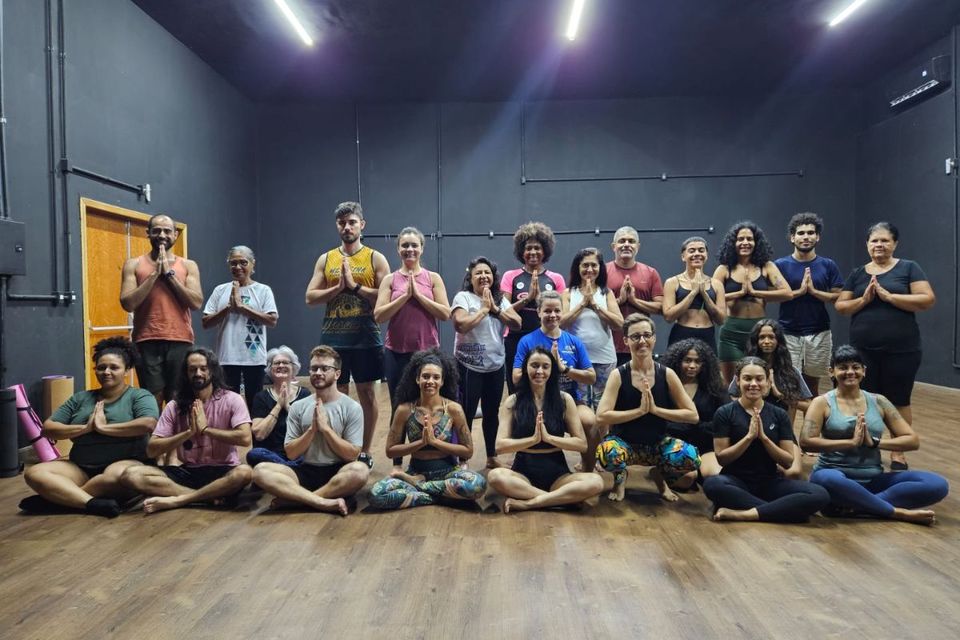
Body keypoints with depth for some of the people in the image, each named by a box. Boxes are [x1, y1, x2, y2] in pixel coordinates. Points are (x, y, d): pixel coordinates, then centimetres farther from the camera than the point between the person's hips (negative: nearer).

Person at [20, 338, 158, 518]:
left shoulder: (139, 396, 1)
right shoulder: (80, 398, 16)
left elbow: (148, 424, -19)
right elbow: (47, 428, 10)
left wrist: (104, 428, -13)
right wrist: (85, 428, -7)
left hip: (125, 463, -5)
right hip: (80, 468, 5)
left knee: (117, 475, -38)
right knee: (34, 473, -17)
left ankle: (57, 497, -18)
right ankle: (93, 503, -31)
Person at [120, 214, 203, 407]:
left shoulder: (188, 266, 10)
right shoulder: (134, 264, 8)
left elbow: (196, 302, -3)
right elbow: (128, 304, -4)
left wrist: (169, 273, -7)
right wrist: (155, 273, -8)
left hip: (180, 341, 1)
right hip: (147, 342, -1)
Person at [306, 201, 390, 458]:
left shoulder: (375, 258, 0)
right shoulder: (325, 259, 8)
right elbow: (310, 297, 2)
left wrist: (355, 285, -15)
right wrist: (339, 287, -11)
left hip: (366, 338, -2)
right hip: (333, 339, 2)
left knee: (367, 394, 6)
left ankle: (365, 451, 19)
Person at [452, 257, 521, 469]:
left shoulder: (500, 299, 9)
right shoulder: (463, 297, -8)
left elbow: (517, 323, -2)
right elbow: (460, 325, -23)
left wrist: (495, 309, -11)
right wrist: (484, 309, -15)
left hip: (496, 365, 5)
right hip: (469, 366, -5)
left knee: (492, 412, 14)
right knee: (467, 413, 1)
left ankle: (491, 457, 28)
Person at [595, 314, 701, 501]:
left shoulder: (667, 374, -6)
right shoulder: (618, 375, -13)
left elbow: (693, 415, -9)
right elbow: (601, 416, -23)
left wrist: (655, 409, -18)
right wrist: (639, 410, -23)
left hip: (658, 444, 2)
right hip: (625, 443, -2)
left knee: (691, 457, -27)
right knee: (607, 452, -37)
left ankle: (660, 476, 9)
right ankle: (620, 479, 3)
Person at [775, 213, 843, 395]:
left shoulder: (828, 265, 4)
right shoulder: (780, 265, 1)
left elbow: (838, 298, 1)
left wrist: (813, 290, -12)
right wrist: (799, 291, -14)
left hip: (819, 334, 2)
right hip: (788, 334, -1)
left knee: (812, 384, 9)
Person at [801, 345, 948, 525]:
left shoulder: (878, 402, 11)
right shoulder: (823, 403, 0)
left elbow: (913, 441, 6)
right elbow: (806, 442, -14)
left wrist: (874, 442, -10)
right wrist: (851, 442, -17)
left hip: (873, 481, 4)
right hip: (836, 476, -4)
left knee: (937, 484, -16)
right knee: (828, 480, -41)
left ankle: (854, 505, -24)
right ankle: (900, 512, -23)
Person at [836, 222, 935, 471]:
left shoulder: (908, 268, 1)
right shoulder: (857, 274, 10)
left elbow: (927, 299, -9)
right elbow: (840, 306, 7)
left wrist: (888, 296, -16)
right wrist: (864, 299, -11)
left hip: (901, 350, -2)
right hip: (863, 350, 3)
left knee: (899, 402, 6)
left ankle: (898, 454, 17)